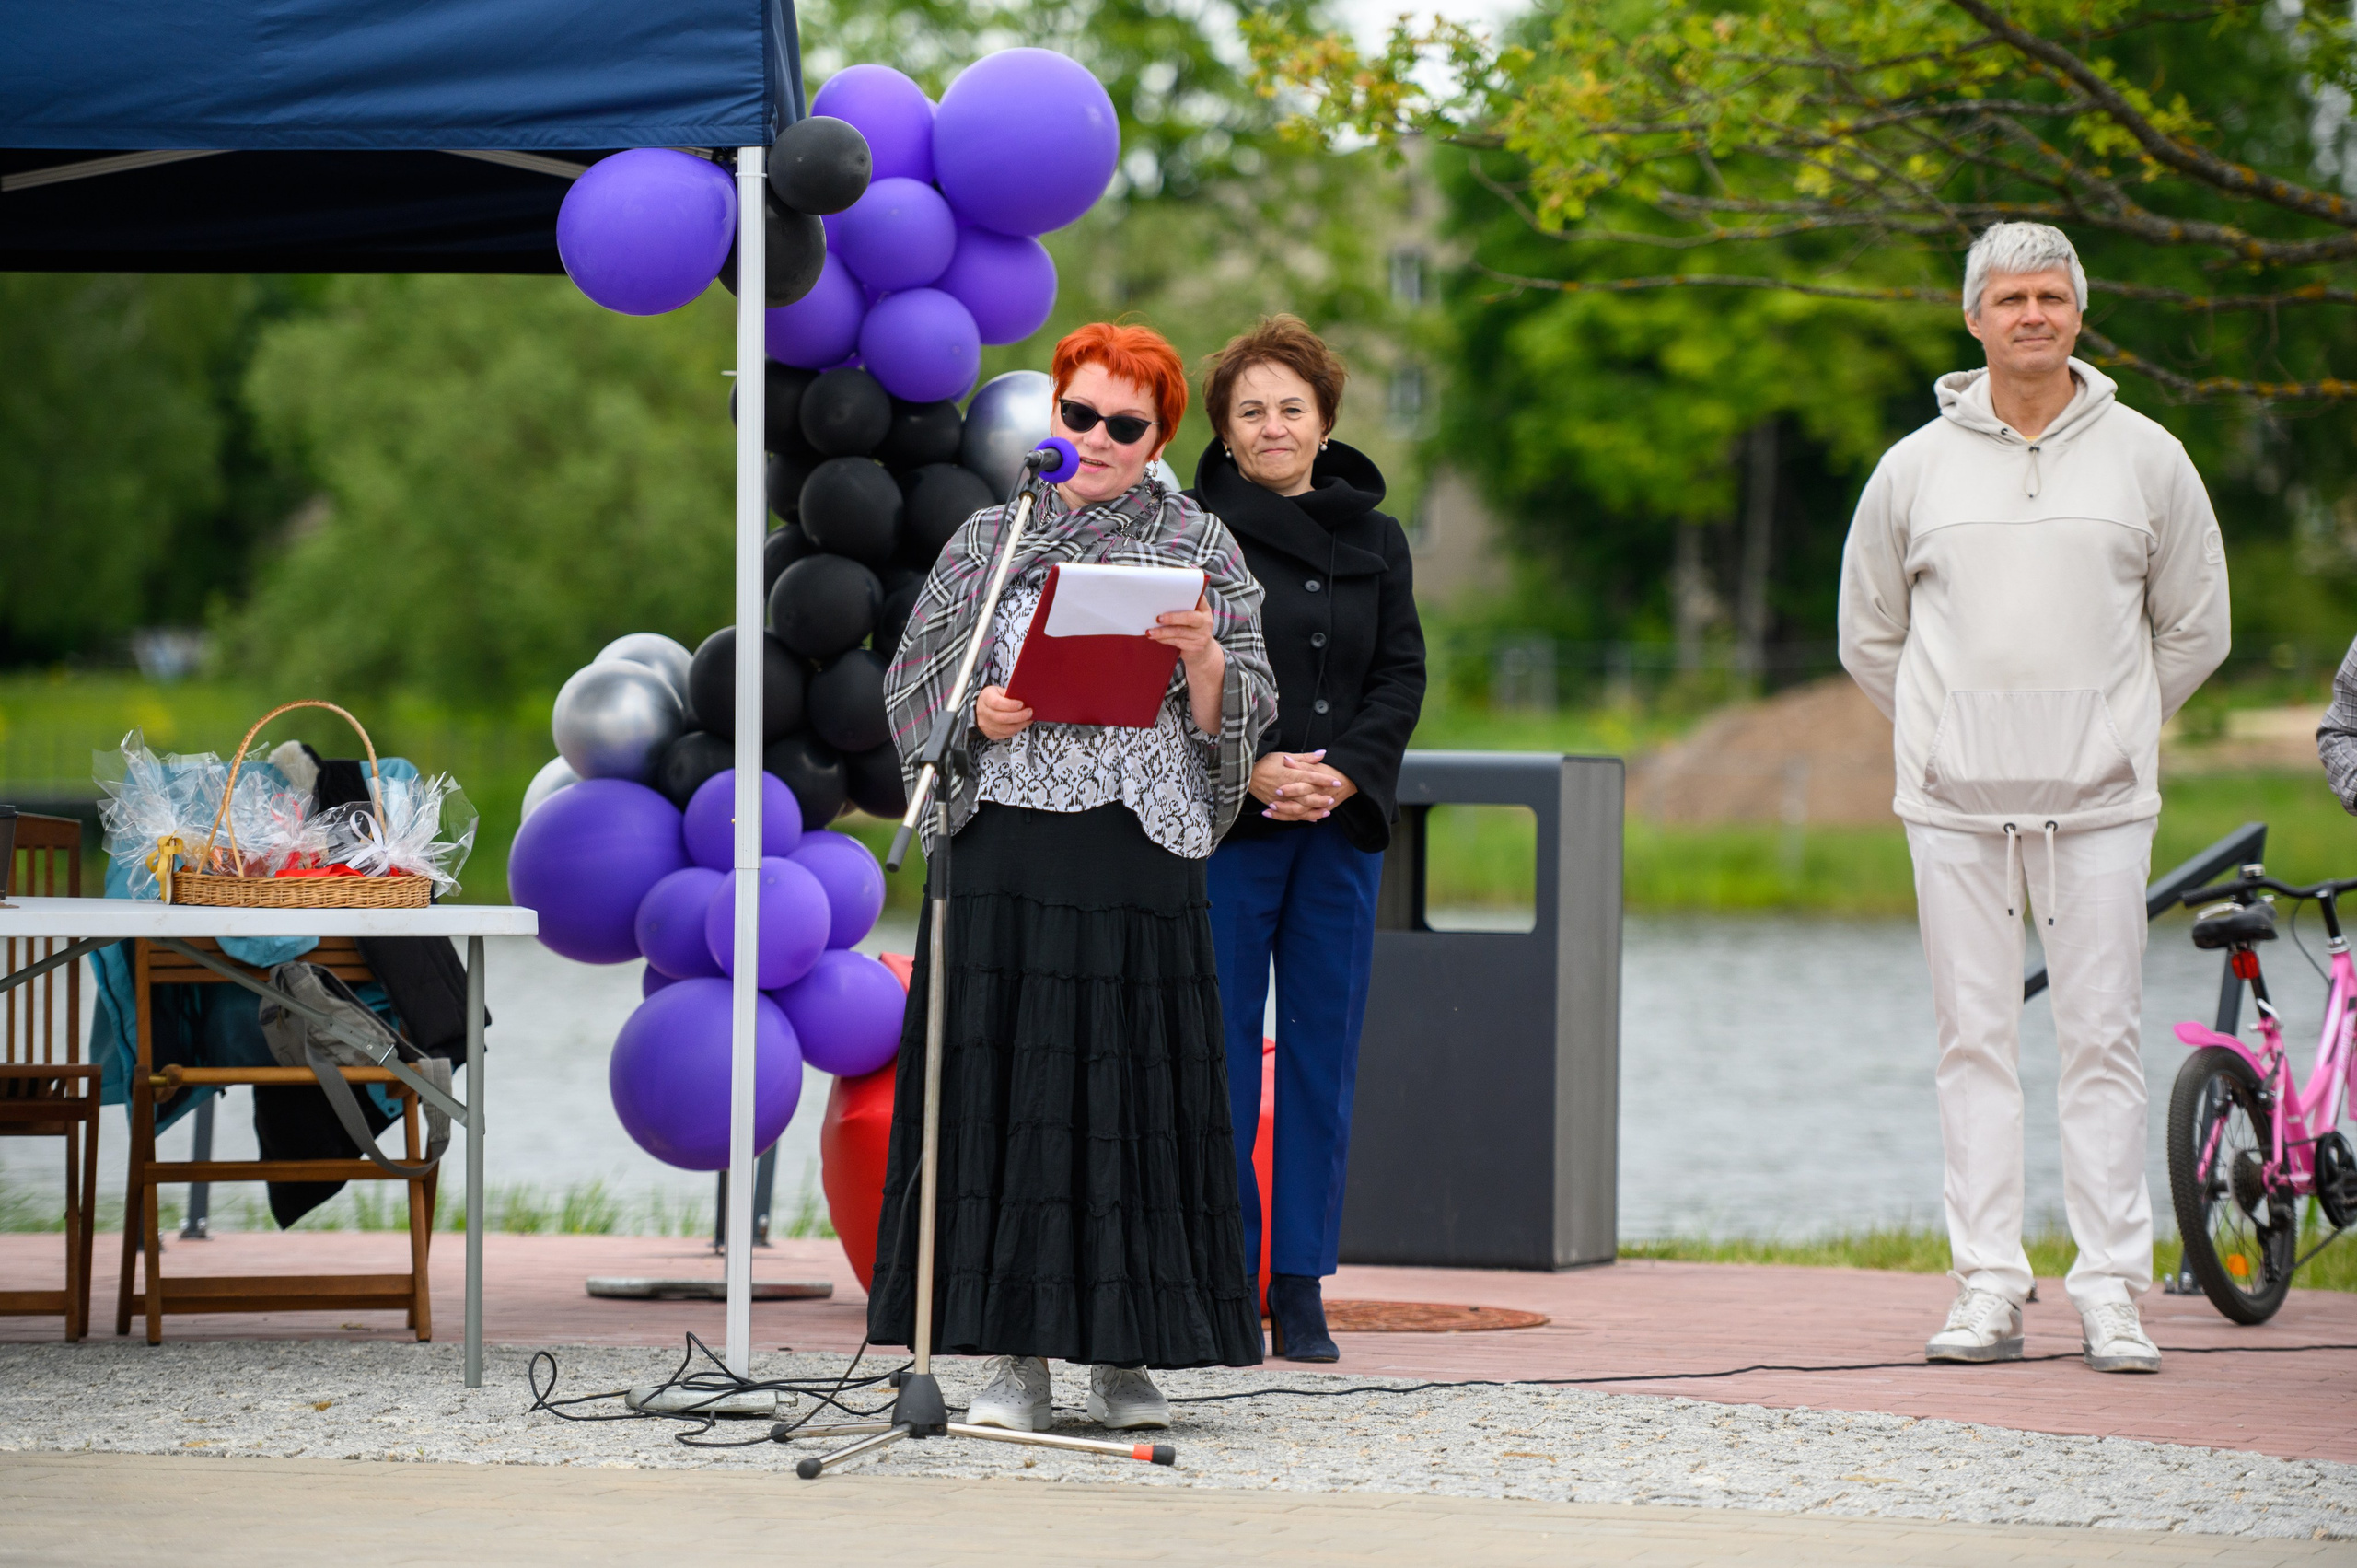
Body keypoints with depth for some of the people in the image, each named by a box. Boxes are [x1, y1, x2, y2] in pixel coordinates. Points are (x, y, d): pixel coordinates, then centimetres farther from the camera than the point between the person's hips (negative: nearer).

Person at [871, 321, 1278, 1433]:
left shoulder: (1197, 546, 9)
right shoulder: (992, 538, 13)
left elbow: (1233, 718, 5)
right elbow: (916, 685, 13)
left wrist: (1202, 653, -15)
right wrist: (980, 714, -8)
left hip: (1140, 851, -1)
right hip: (1007, 850, 1)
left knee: (1132, 1087, -2)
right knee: (1007, 1085, -2)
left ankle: (1124, 1356, 6)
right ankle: (1013, 1357, 1)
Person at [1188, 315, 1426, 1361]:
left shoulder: (1375, 540, 13)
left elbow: (1402, 675, 8)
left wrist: (1342, 772, -8)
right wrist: (1252, 772, -16)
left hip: (1342, 826, 4)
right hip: (1223, 830, -3)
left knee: (1323, 1058, 4)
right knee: (1221, 1056, -3)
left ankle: (1301, 1293, 8)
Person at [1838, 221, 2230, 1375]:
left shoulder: (2146, 458, 5)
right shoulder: (1915, 468, 7)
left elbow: (2194, 628, 15)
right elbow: (1869, 636, 18)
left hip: (2098, 802, -1)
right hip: (1953, 802, 1)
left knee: (2102, 1040, -3)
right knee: (1974, 1039, 1)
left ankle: (2111, 1290, -1)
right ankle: (1988, 1286, 4)